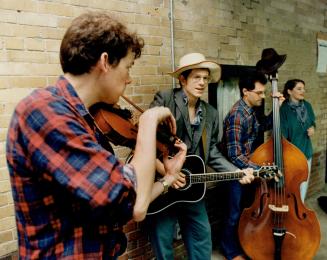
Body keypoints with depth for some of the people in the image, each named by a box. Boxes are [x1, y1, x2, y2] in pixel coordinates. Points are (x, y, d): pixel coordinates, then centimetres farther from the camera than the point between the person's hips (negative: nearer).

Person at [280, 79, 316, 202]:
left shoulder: (307, 106, 1)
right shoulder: (283, 109, -18)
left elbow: (312, 121, 18)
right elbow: (282, 135, -19)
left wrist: (312, 127, -4)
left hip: (306, 150, 6)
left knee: (304, 180, 19)